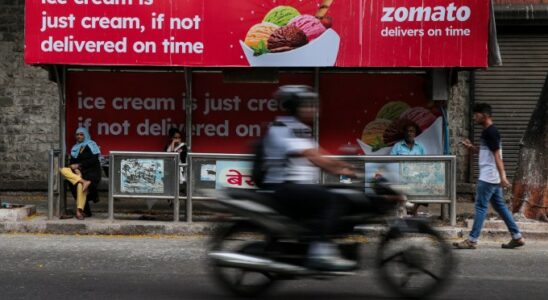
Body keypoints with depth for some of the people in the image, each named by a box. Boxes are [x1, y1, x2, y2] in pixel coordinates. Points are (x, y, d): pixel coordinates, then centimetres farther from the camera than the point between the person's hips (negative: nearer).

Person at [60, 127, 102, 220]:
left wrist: (79, 165, -11)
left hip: (91, 172, -6)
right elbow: (72, 161, 16)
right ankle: (84, 181, -37)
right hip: (78, 171, 6)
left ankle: (79, 211, -31)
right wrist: (74, 167, -7)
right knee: (63, 170, -23)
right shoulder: (75, 148, 21)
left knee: (80, 186, -35)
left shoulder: (91, 145, 3)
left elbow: (93, 160, -8)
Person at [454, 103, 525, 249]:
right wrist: (471, 147, 9)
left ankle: (472, 240, 0)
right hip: (493, 177, 10)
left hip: (488, 177, -10)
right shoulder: (488, 131, 15)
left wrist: (502, 176, -25)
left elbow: (497, 155, -21)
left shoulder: (490, 132, -15)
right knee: (500, 206, 12)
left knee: (481, 206, -5)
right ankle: (517, 237, 16)